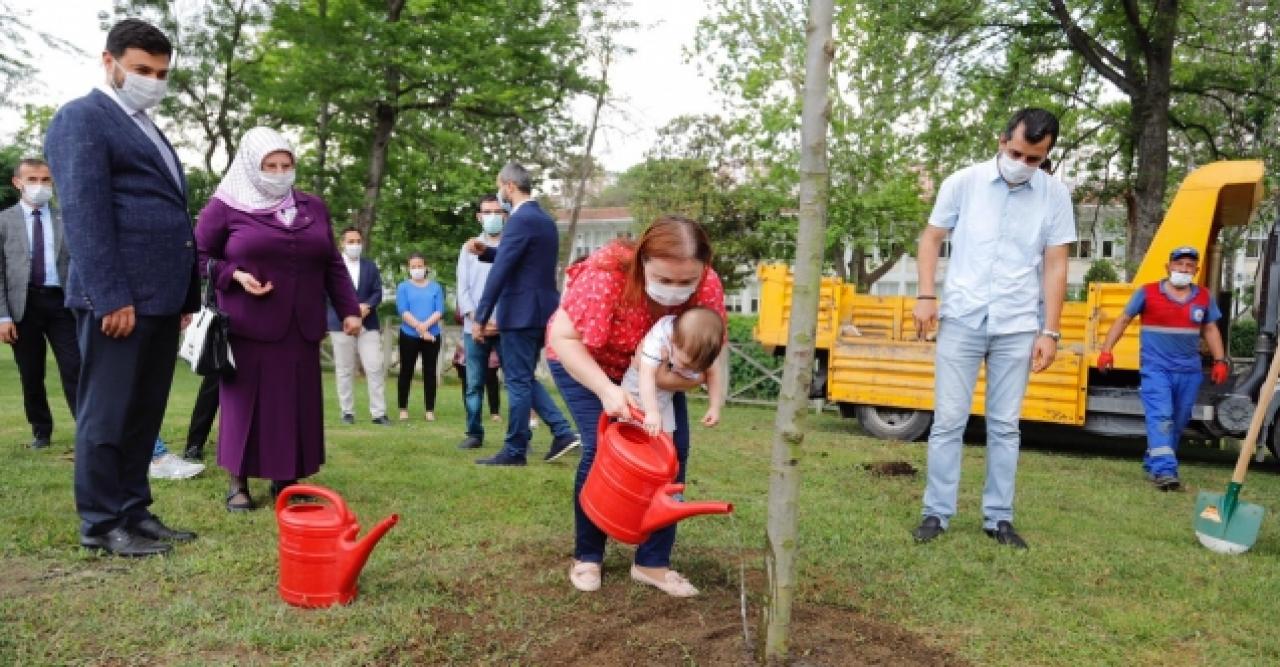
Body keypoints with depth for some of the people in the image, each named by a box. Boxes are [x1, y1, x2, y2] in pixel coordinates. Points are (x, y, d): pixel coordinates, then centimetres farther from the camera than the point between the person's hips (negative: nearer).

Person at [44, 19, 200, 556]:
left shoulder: (148, 131, 23)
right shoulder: (81, 119, -4)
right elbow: (84, 213, -14)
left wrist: (185, 294, 16)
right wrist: (110, 296, -20)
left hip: (159, 296, 8)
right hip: (119, 296, -8)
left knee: (144, 412, 12)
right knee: (107, 413, 0)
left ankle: (134, 512, 21)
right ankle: (101, 524, 9)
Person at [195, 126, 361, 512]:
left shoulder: (314, 208, 12)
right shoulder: (226, 207, 0)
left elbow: (333, 265, 15)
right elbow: (199, 258, 4)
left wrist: (349, 309, 9)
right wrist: (234, 276, -13)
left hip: (301, 330, 4)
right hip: (248, 328, -4)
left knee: (297, 406, 6)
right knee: (246, 403, 0)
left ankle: (285, 480, 18)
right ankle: (238, 483, 11)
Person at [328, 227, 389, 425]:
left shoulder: (370, 265, 13)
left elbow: (378, 292, 7)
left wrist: (367, 306, -14)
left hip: (368, 324, 2)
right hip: (341, 323, -2)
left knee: (375, 368, -4)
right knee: (344, 370, 3)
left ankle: (378, 412, -2)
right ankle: (347, 412, 10)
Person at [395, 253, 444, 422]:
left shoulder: (435, 287, 6)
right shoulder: (403, 287, 3)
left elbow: (440, 311, -3)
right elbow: (403, 311, -7)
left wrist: (425, 325, -17)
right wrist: (419, 328, -17)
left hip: (432, 335, 1)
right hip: (409, 335, -1)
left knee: (430, 372, 4)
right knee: (406, 372, 4)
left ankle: (430, 410, 9)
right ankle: (403, 409, 12)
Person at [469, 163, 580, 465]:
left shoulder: (520, 220, -15)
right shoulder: (545, 219, 15)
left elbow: (500, 272, -19)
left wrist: (480, 317, -16)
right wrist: (486, 251, 16)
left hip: (522, 313, -9)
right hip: (542, 310, 9)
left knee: (518, 381, -1)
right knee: (524, 378, 18)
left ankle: (514, 451, 8)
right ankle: (563, 432, 11)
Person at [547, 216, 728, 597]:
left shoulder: (708, 286, -27)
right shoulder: (606, 275, -39)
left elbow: (715, 347, -18)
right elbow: (563, 338, -33)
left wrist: (716, 394, -39)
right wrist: (606, 390, -43)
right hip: (584, 362, -4)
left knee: (673, 449, -8)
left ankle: (653, 562, 6)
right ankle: (586, 558, 6)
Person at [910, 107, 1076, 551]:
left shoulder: (1055, 195, 1)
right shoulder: (963, 183, -2)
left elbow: (1055, 266, 4)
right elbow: (932, 238, 7)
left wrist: (1049, 332, 0)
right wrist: (926, 296, -5)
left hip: (1018, 327, 1)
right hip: (961, 320, -1)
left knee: (1004, 426, 8)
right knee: (948, 421, 1)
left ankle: (998, 518, 17)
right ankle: (937, 513, 10)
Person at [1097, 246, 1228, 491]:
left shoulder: (1204, 297, 11)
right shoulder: (1147, 292, -1)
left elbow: (1210, 329, 19)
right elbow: (1123, 320, 3)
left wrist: (1220, 360, 10)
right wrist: (1106, 350, -5)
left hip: (1189, 372, 5)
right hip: (1156, 368, -5)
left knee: (1177, 423, 10)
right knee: (1160, 418, -15)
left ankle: (1153, 465, 23)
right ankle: (1164, 471, -19)